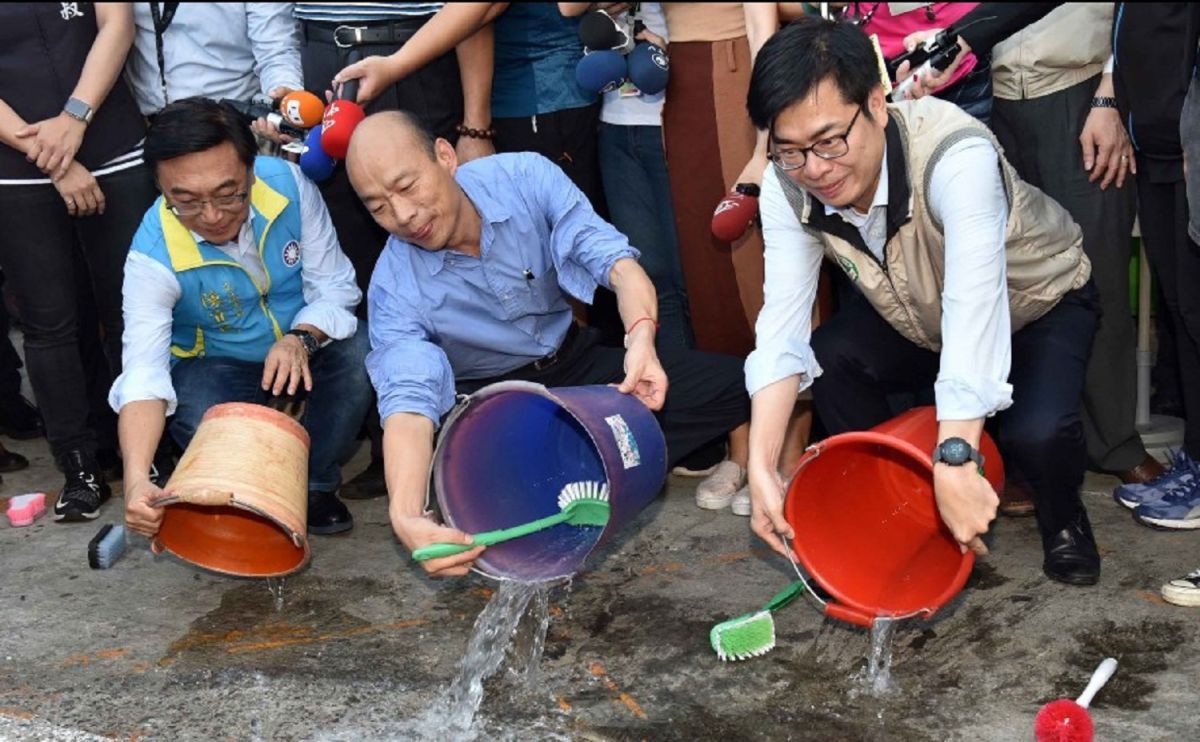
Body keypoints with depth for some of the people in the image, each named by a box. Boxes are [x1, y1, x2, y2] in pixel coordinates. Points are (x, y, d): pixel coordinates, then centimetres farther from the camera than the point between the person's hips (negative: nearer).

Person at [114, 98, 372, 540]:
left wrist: (302, 338, -37)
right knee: (197, 419, -34)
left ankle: (315, 482, -3)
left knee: (361, 353, -28)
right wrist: (137, 478, -52)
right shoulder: (154, 256, -28)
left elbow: (334, 287, -15)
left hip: (306, 350, 2)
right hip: (217, 366, -2)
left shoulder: (287, 183, -22)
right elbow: (143, 371, -36)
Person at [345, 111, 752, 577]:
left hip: (577, 365, 3)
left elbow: (613, 258, -24)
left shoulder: (525, 177, -19)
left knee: (730, 382, -12)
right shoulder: (395, 288, -23)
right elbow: (408, 399, -35)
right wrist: (406, 515, -52)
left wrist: (641, 333, -46)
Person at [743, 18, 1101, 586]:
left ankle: (1063, 518, 5)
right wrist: (760, 468, -37)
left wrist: (953, 462, -59)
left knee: (1037, 431, -31)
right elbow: (782, 327, -26)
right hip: (919, 321, 5)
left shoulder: (956, 155, -39)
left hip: (1039, 305, -4)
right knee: (825, 358, -22)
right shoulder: (788, 185, -23)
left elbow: (975, 309, -49)